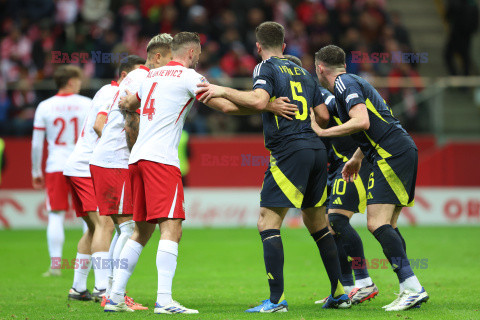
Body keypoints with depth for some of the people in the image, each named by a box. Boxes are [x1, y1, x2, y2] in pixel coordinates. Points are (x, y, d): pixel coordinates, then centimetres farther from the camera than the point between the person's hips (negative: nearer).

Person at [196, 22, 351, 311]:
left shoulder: (266, 68, -2)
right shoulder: (304, 73, 18)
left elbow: (258, 100, -21)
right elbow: (323, 114, 17)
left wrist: (223, 90, -11)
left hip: (290, 151, -7)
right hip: (317, 149, 7)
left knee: (268, 224, -5)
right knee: (318, 223, 18)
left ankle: (277, 299, -12)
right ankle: (339, 293, 19)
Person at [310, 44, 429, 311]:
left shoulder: (345, 83, -8)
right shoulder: (352, 83, 23)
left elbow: (362, 122, -23)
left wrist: (321, 132, -16)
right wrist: (357, 158, 45)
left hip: (393, 156, -10)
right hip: (404, 152, 10)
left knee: (377, 223, -15)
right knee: (386, 227, 9)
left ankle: (412, 288, -21)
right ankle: (408, 290, 5)